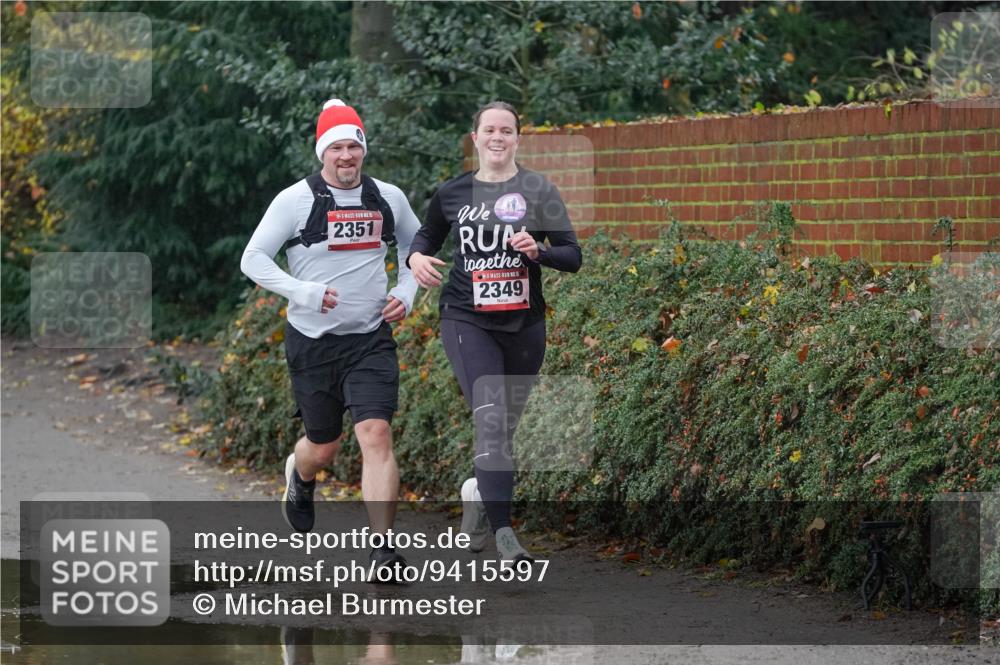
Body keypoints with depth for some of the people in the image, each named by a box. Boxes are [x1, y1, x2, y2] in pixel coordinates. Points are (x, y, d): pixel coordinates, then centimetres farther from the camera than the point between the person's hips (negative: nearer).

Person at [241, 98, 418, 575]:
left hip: (371, 339, 1)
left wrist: (406, 294, 5)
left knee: (376, 435, -16)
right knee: (323, 448, 10)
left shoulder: (388, 198, 4)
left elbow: (416, 249, 22)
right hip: (313, 342, -1)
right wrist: (302, 291, -20)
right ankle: (299, 476, 49)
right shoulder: (295, 200, -6)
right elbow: (252, 259, -6)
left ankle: (383, 548, -15)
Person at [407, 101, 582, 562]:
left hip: (524, 325, 1)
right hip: (467, 320, -1)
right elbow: (427, 235, 22)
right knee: (491, 420, -18)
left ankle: (478, 493, 41)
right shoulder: (451, 193, 5)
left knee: (505, 427, 12)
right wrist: (416, 257, 0)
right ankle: (503, 532, -21)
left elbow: (573, 257, 0)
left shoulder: (539, 191, 0)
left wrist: (538, 250, -20)